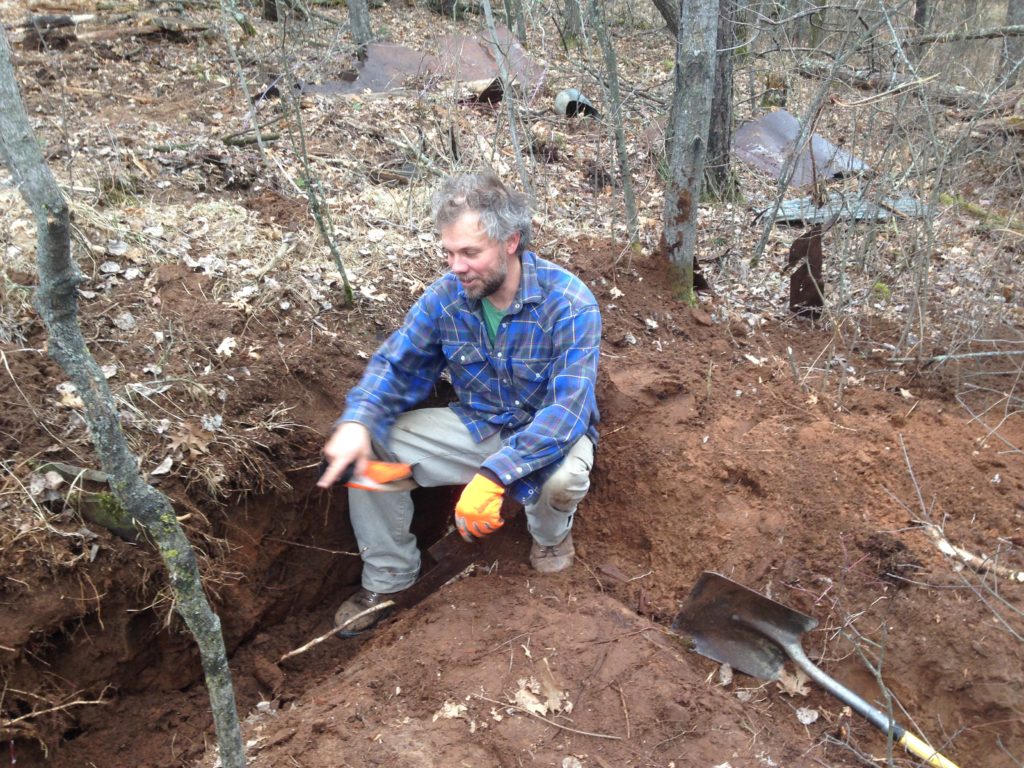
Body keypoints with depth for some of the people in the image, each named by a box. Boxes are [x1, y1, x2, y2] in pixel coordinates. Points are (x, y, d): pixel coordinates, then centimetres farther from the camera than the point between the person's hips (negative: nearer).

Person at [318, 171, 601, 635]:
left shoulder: (570, 305, -27)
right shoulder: (445, 297, -13)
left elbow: (568, 410, -34)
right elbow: (395, 366, -5)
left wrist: (493, 475, -46)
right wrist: (355, 423, -27)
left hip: (550, 435, -4)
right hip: (476, 429, 4)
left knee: (563, 476, -38)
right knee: (371, 439, -13)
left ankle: (551, 534, 3)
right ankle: (387, 577, 6)